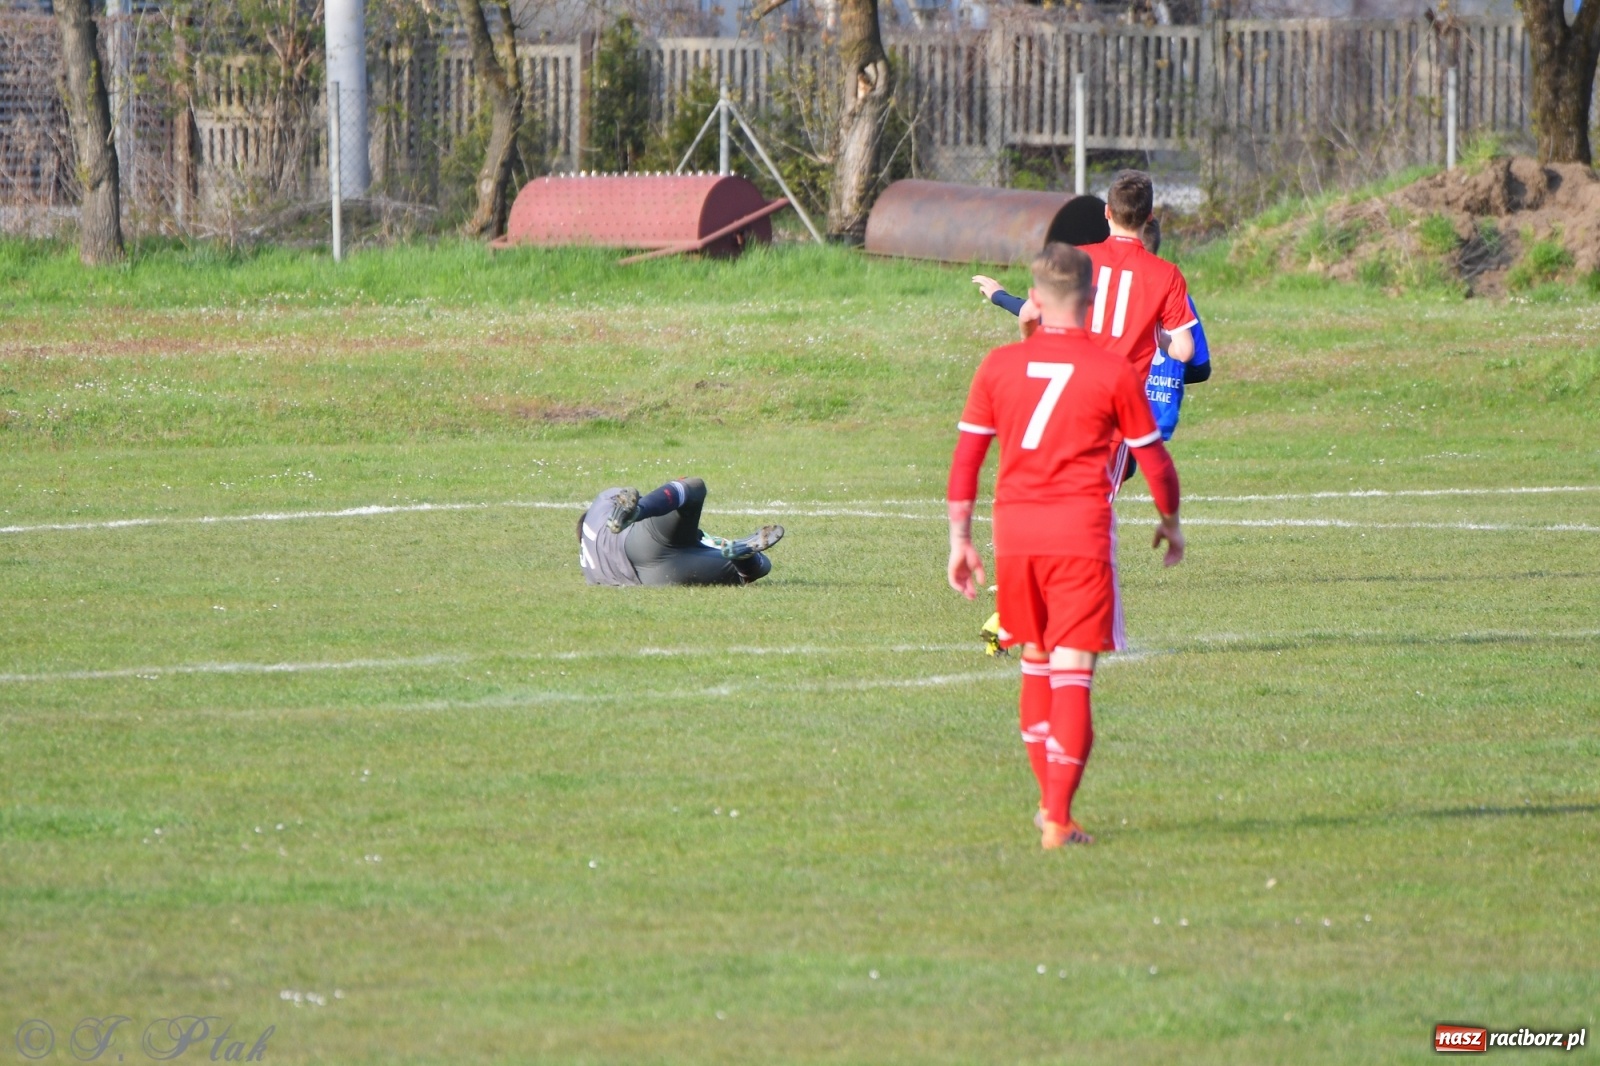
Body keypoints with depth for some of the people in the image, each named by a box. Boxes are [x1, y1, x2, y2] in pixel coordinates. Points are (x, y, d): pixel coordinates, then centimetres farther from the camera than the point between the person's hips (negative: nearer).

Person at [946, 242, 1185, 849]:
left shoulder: (999, 366, 5)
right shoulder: (1113, 371, -3)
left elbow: (965, 457, 6)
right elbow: (1153, 458, 4)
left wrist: (960, 539, 13)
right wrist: (1170, 522, 21)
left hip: (1014, 530, 3)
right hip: (1081, 531, -3)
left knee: (1036, 662, 19)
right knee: (1073, 672, -2)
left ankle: (1049, 803, 25)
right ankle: (1058, 819, -10)